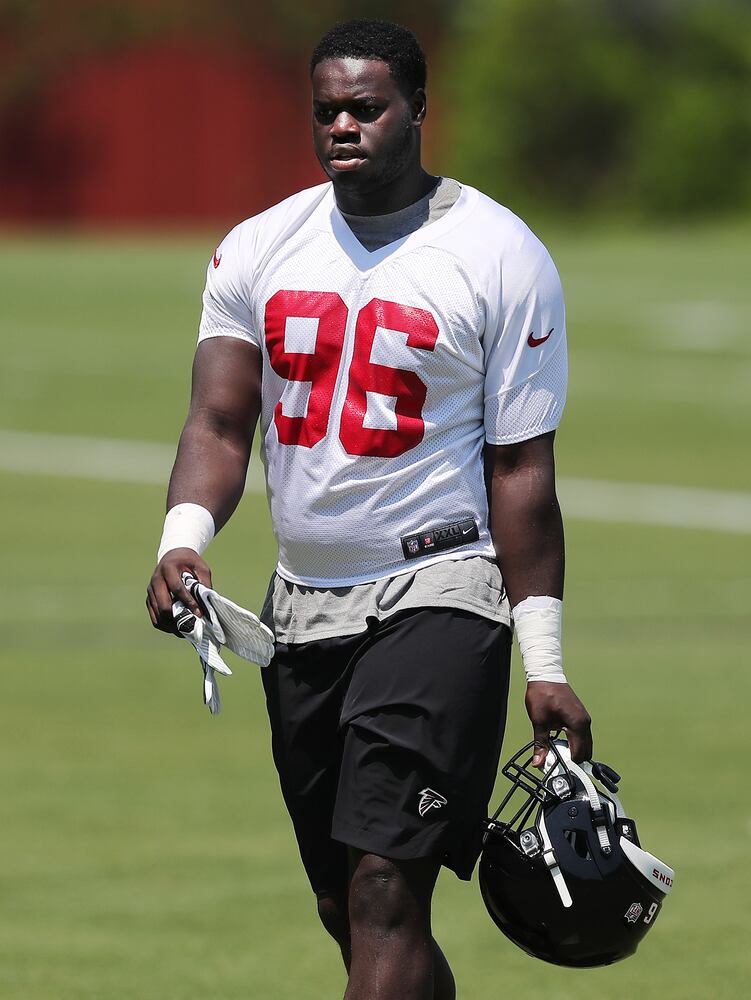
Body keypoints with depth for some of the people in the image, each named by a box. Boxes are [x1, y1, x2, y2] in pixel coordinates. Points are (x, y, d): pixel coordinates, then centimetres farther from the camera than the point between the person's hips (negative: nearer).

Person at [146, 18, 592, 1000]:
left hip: (438, 593, -6)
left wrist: (545, 662, -6)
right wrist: (185, 535, -18)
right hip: (302, 609, 6)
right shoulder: (258, 248, 7)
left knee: (386, 891, -16)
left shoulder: (501, 257, -5)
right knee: (345, 908, 10)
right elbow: (221, 420, 3)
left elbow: (520, 467, -4)